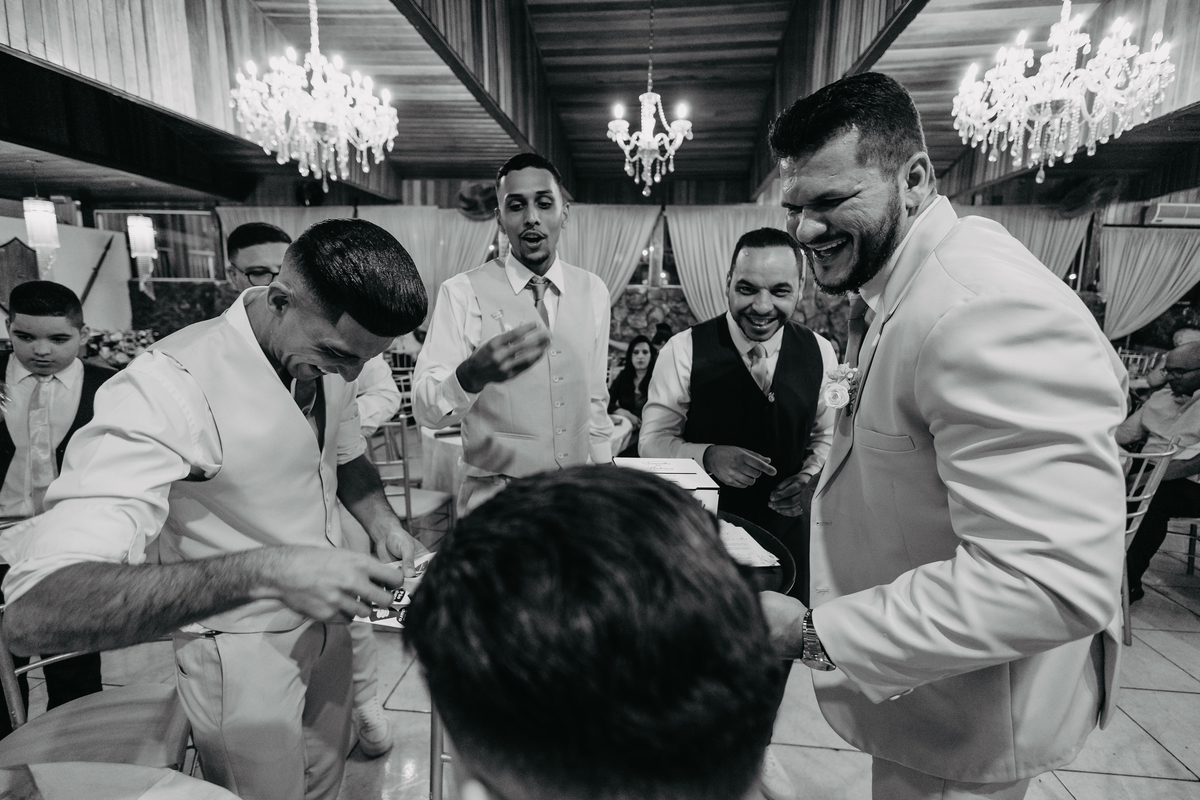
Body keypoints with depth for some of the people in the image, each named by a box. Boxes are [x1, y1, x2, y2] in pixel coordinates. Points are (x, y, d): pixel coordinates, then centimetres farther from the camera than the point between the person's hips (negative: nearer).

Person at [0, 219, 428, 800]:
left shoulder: (328, 357, -10)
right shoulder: (169, 389, -31)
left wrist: (382, 521, -11)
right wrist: (262, 571, -46)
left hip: (323, 616, 6)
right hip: (243, 648, -5)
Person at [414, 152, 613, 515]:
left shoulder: (593, 292, 1)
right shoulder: (462, 293, -11)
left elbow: (595, 399, 9)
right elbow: (426, 408, -18)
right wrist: (473, 374, -38)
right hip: (495, 497, -3)